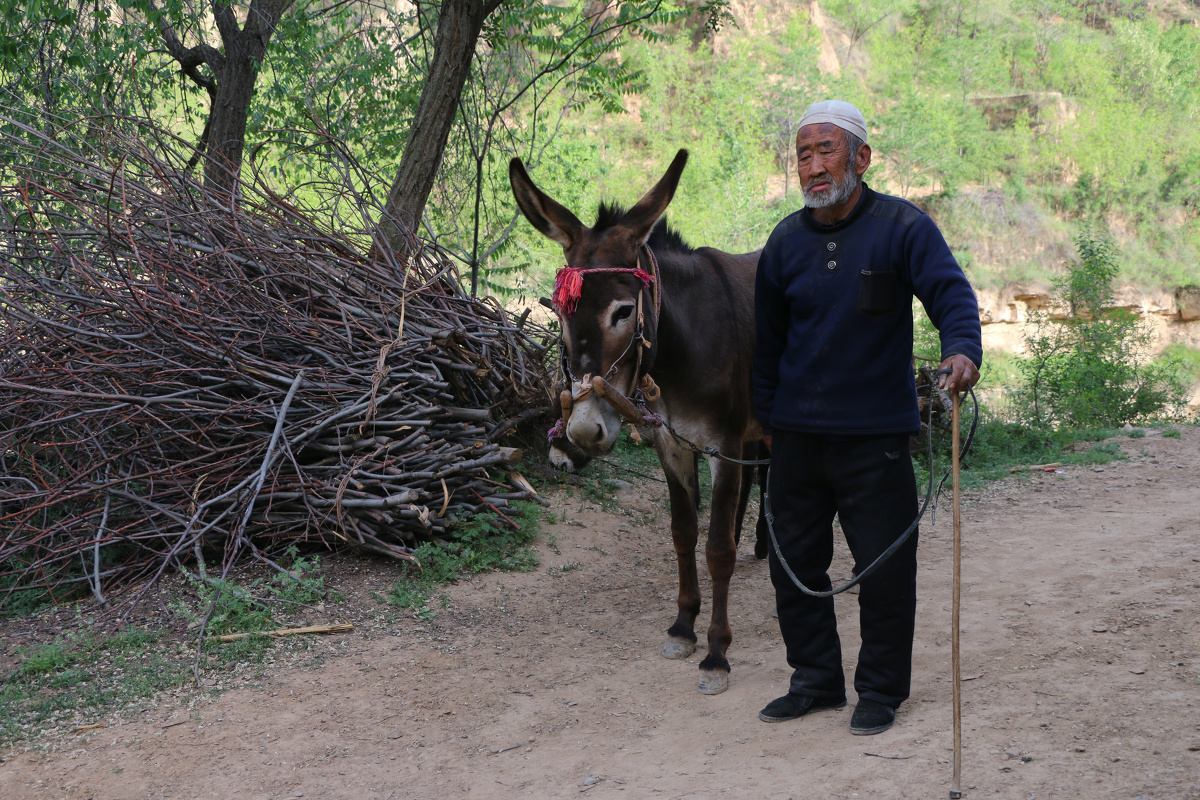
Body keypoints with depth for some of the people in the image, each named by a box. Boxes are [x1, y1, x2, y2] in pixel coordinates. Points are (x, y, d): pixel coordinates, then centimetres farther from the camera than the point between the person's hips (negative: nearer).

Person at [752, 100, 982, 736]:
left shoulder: (903, 227, -6)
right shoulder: (786, 241, 6)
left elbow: (952, 293, -14)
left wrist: (962, 349, -35)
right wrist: (765, 415, 17)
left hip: (876, 433, -4)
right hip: (797, 434, 4)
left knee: (884, 568, 2)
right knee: (794, 562, 11)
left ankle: (881, 690, 18)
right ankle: (816, 679, 26)